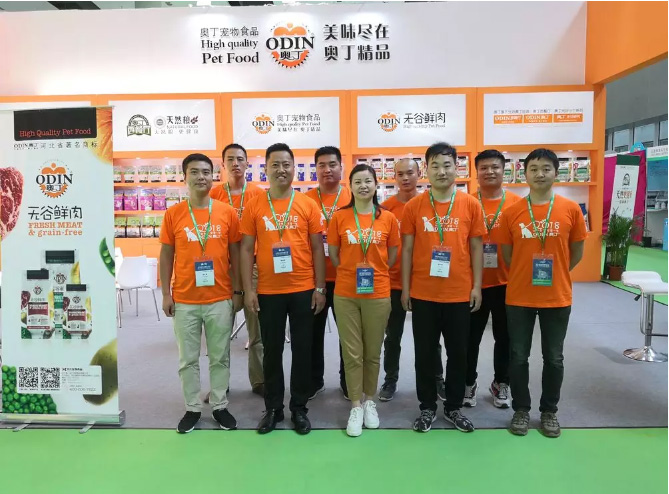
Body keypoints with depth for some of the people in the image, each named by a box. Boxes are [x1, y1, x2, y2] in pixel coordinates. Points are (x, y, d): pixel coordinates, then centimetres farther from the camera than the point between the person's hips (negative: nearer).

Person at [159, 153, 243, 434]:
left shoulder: (227, 212, -1)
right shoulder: (173, 214, -1)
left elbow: (235, 254, 4)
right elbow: (166, 256, 4)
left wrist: (237, 291, 2)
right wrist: (166, 294, 1)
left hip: (221, 299, 0)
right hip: (184, 301, 0)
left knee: (220, 357, 12)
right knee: (188, 359, 12)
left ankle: (220, 406, 28)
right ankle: (192, 408, 28)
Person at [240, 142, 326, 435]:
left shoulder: (308, 205, 1)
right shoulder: (254, 206, 2)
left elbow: (317, 248, 2)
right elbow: (246, 250, 2)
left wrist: (320, 287, -2)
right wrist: (248, 289, -4)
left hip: (303, 290, 0)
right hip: (268, 292, 0)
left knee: (302, 350, 9)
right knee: (272, 351, 10)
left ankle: (299, 408, 24)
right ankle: (273, 408, 26)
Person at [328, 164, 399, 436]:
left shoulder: (388, 218, 1)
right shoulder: (339, 217, -1)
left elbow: (392, 254, 9)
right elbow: (333, 254, 6)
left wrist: (375, 272, 0)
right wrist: (350, 272, -1)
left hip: (378, 293, 1)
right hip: (345, 294, 0)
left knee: (373, 352, 12)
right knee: (352, 352, 6)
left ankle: (369, 400, 31)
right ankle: (356, 406, 20)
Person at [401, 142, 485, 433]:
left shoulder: (471, 205, 0)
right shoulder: (413, 206, -1)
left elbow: (476, 248, 4)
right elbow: (407, 249, 2)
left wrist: (477, 286, 0)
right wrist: (405, 288, 0)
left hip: (460, 293, 1)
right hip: (423, 293, 0)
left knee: (458, 353, 12)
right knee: (425, 353, 10)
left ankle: (454, 407, 30)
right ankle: (427, 408, 27)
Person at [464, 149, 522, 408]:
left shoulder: (517, 203, 0)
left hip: (506, 283, 1)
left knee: (504, 337, 14)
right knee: (471, 337, 9)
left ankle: (501, 384, 33)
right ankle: (469, 383, 28)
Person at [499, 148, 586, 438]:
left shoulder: (571, 209, -4)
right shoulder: (512, 212, -4)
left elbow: (576, 253, 7)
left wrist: (554, 273, 8)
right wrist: (526, 274, 5)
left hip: (557, 298, 1)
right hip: (519, 298, 0)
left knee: (554, 358, 12)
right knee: (518, 356, 9)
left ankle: (549, 411, 31)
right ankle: (521, 409, 27)